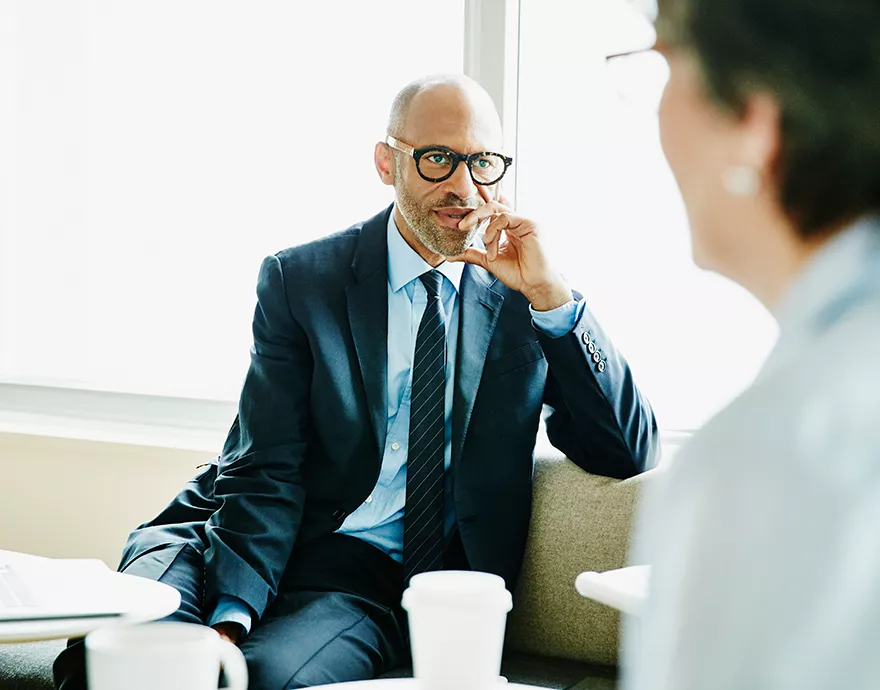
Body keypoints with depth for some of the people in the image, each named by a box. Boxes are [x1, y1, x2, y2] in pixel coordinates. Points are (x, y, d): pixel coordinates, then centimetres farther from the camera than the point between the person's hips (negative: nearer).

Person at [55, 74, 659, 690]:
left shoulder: (520, 299, 6)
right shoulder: (298, 280, 3)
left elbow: (631, 453, -3)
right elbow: (265, 470, -6)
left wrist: (550, 292, -13)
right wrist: (232, 616, -23)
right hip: (259, 550, 0)